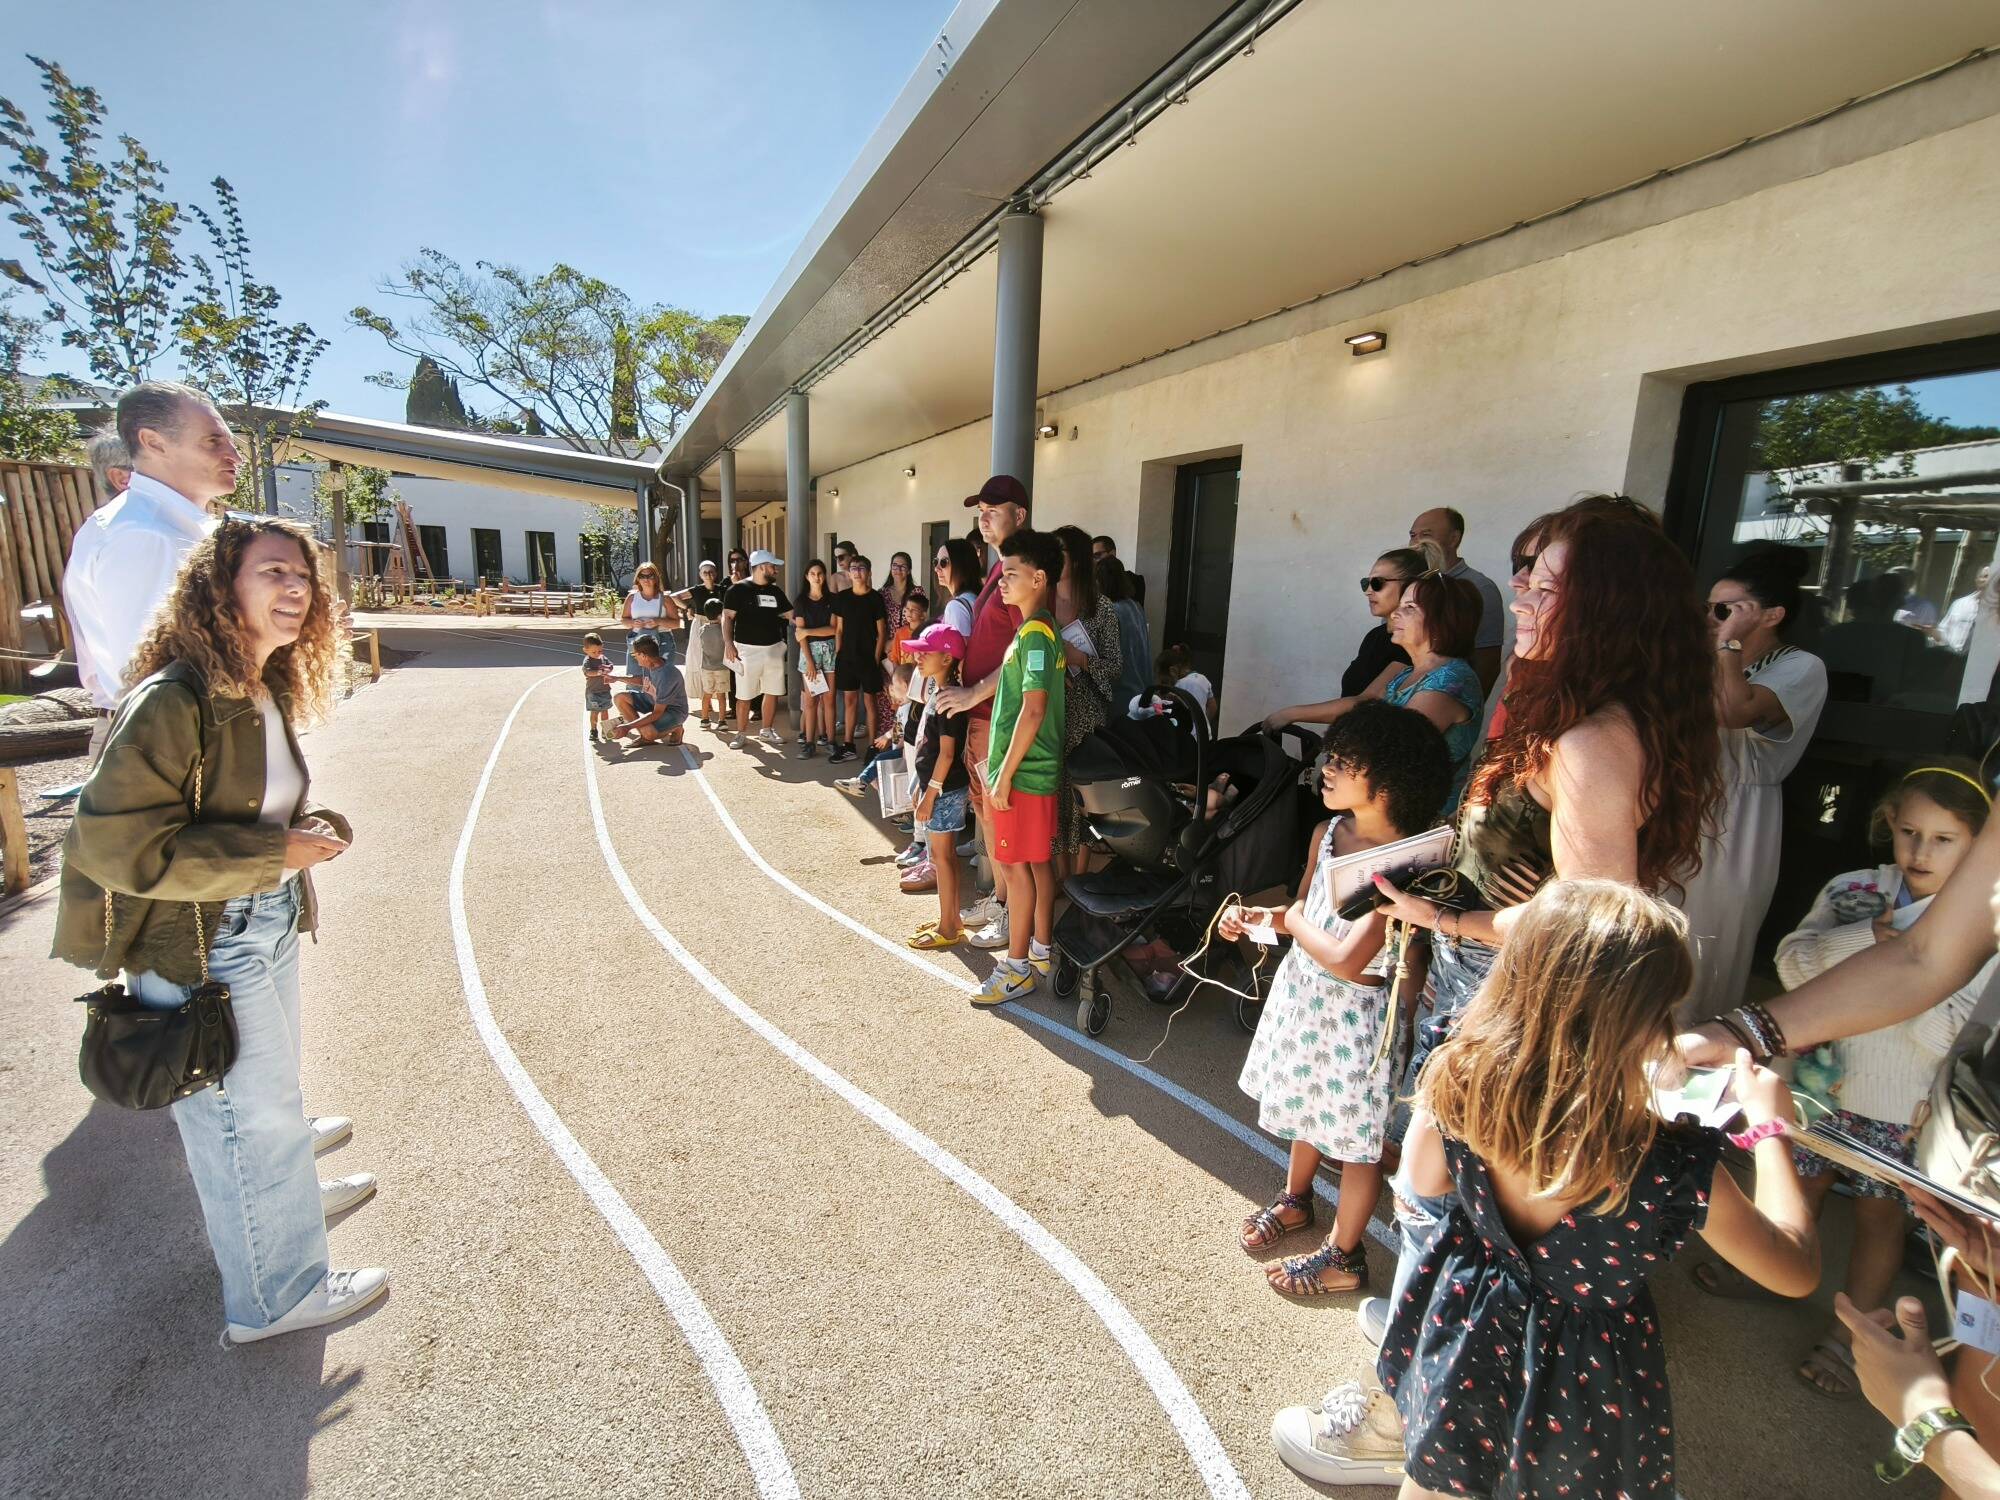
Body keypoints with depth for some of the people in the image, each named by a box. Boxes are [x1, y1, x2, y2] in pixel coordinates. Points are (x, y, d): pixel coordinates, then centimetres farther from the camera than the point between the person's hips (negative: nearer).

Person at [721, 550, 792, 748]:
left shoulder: (775, 591, 10)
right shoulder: (738, 589, -6)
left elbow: (790, 614, 15)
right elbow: (727, 618, -8)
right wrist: (728, 644, -18)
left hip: (773, 648, 5)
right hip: (748, 649, -5)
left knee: (773, 692, 9)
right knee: (744, 696, 0)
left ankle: (767, 731, 23)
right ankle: (741, 734, 11)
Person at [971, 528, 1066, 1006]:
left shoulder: (1034, 633, -18)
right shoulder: (1039, 630, 12)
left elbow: (1033, 710, -23)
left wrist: (1004, 776, -20)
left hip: (1023, 772, -9)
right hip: (1038, 768, 9)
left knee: (1016, 865, 0)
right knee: (1038, 860, 16)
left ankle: (1018, 966, 12)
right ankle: (1043, 948, 29)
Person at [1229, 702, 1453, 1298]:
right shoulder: (1328, 832, -5)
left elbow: (1345, 959, -32)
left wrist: (1289, 920, -17)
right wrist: (1256, 917, -8)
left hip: (1355, 1010, -7)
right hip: (1303, 991, 7)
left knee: (1356, 1137, 14)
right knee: (1308, 1104, 27)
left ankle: (1344, 1256, 36)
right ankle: (1295, 1200, 51)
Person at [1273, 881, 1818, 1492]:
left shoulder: (1459, 1081, -28)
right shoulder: (1668, 1168, -33)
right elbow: (1797, 1268, -11)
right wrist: (1768, 1124, -1)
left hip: (1467, 1328, 2)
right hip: (1581, 1374, -1)